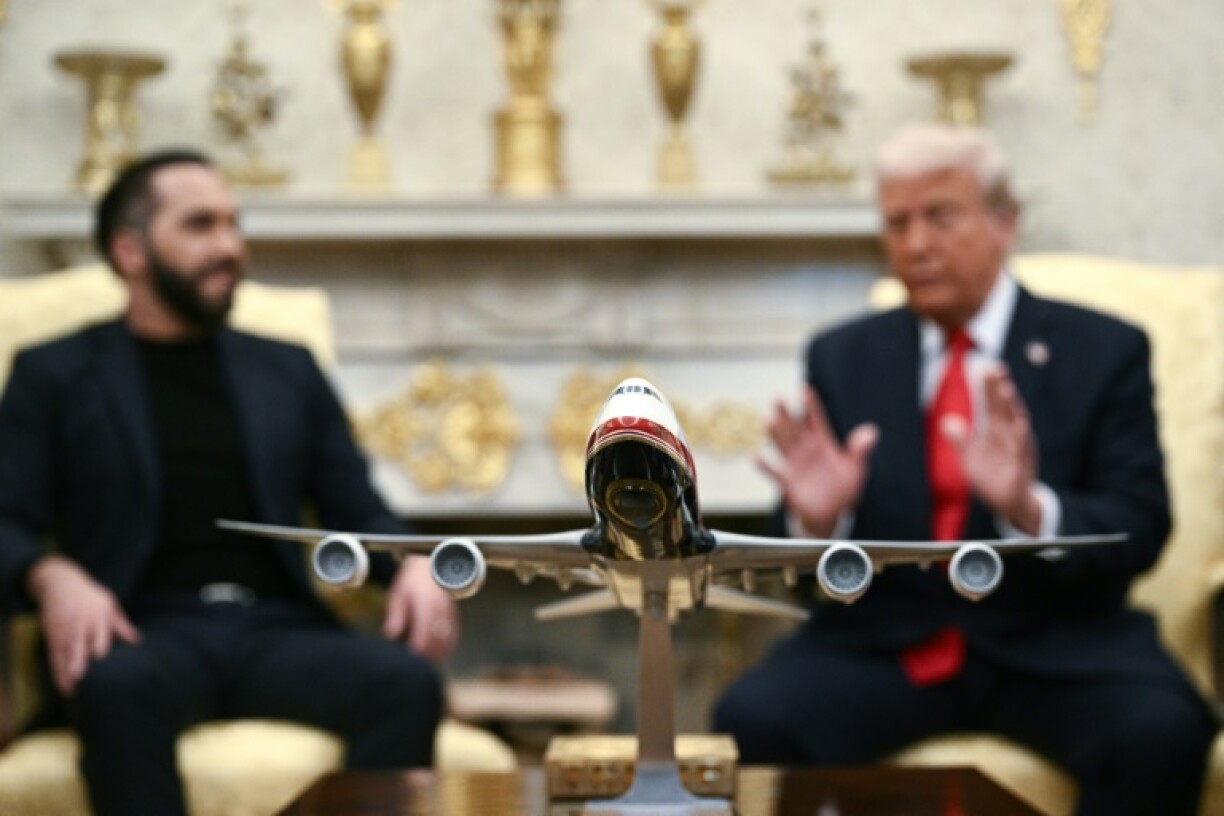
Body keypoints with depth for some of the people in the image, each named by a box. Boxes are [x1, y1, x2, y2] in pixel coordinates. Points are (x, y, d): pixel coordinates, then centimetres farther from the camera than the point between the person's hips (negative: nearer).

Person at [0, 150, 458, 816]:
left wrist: (414, 563, -3)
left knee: (407, 682, -30)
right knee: (118, 687, -39)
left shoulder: (288, 370, 24)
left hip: (280, 628, 3)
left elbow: (358, 510, 20)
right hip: (146, 632, -2)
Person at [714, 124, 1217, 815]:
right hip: (883, 647, 2)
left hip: (1056, 646, -1)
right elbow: (806, 563, 9)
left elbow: (1138, 531, -5)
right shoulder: (841, 357, 9)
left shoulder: (1104, 351, 3)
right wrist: (817, 520, -16)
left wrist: (1030, 510, -25)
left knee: (1163, 733, -31)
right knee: (749, 720, -26)